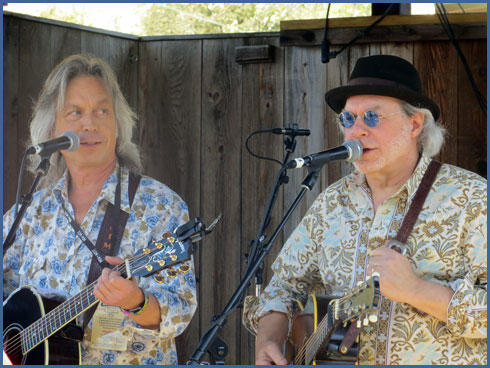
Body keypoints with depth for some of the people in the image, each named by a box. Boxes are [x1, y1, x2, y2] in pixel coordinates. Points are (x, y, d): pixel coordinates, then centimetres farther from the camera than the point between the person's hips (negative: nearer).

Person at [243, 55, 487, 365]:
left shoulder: (469, 197, -5)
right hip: (340, 356, 4)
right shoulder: (332, 203, 10)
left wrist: (416, 289, -21)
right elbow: (285, 285, 13)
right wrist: (268, 340, -4)